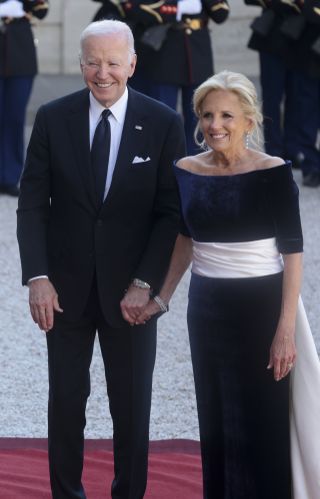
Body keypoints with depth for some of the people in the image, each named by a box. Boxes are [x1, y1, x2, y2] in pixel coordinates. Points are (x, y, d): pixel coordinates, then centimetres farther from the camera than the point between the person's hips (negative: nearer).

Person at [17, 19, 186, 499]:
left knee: (132, 404, 8)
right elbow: (32, 203, -1)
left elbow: (171, 212, -4)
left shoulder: (163, 124, -6)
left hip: (130, 291, -1)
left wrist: (144, 284, -12)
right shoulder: (53, 118, -3)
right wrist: (37, 278, -11)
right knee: (66, 399, 9)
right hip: (66, 287, 1)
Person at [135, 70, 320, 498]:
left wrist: (286, 330, -17)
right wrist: (163, 298, 12)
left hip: (260, 307, -5)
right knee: (215, 424, 13)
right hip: (206, 308, 5)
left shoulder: (273, 173, -13)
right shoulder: (188, 172, 1)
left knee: (259, 426, 0)